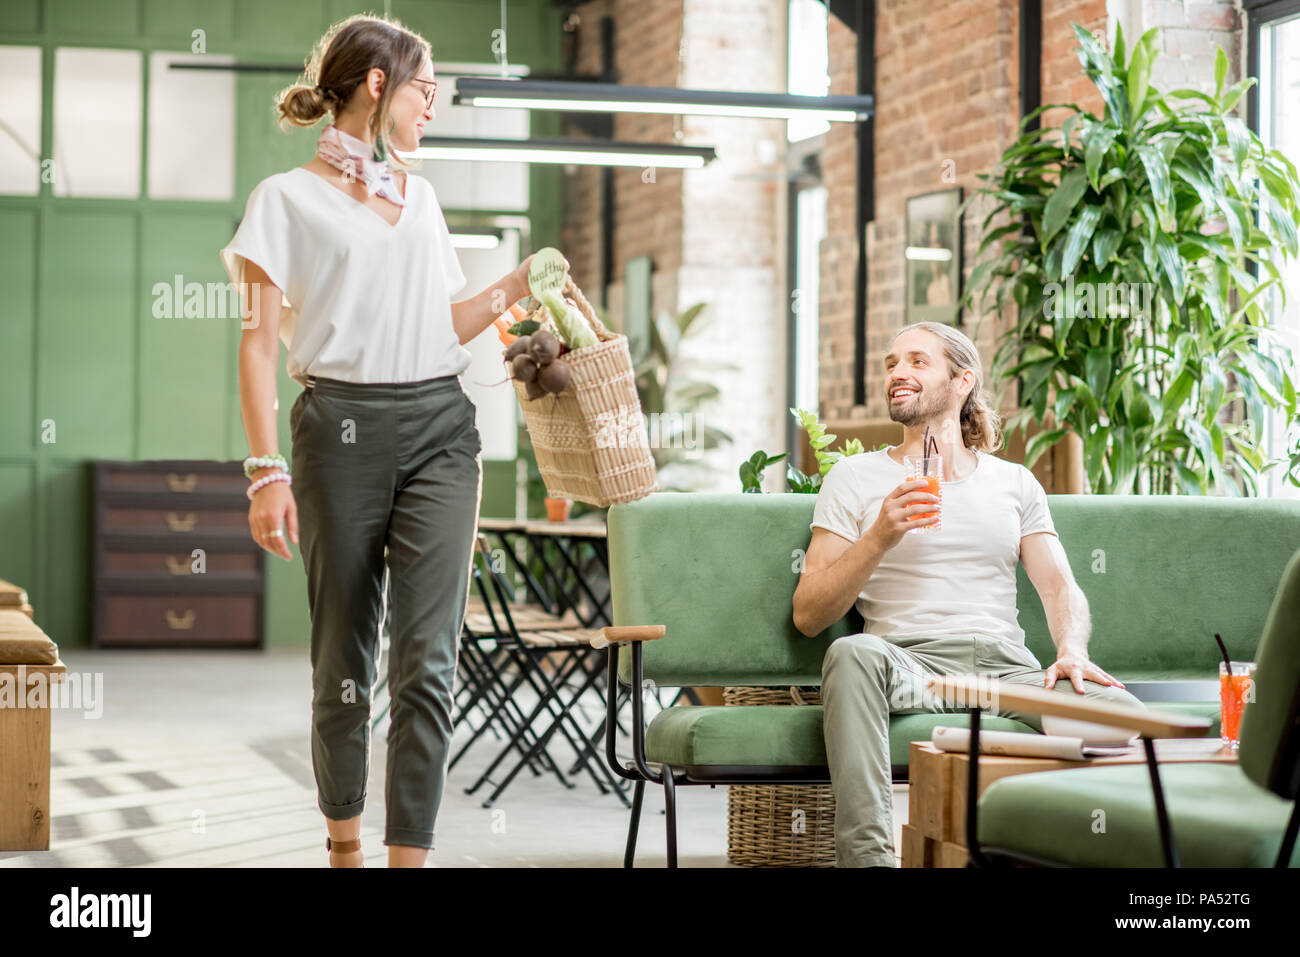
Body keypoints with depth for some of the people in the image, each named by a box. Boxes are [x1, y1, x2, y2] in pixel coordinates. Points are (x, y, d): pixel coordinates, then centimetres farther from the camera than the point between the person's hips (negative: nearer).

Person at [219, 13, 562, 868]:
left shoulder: (421, 196, 19)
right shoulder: (289, 198, 2)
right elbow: (261, 343, -3)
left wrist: (517, 287, 12)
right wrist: (267, 470, -11)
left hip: (439, 427, 4)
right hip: (343, 428, -4)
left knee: (428, 658, -8)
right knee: (345, 652, 5)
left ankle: (410, 855, -9)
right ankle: (344, 838, 24)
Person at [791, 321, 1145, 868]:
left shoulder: (1015, 483, 22)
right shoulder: (854, 478, 14)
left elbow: (1059, 587, 13)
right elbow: (808, 616, 7)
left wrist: (1071, 652, -10)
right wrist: (881, 538, -8)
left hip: (1008, 666, 2)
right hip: (910, 665, -2)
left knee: (1122, 711, -29)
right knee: (853, 653, -39)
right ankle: (866, 855, -42)